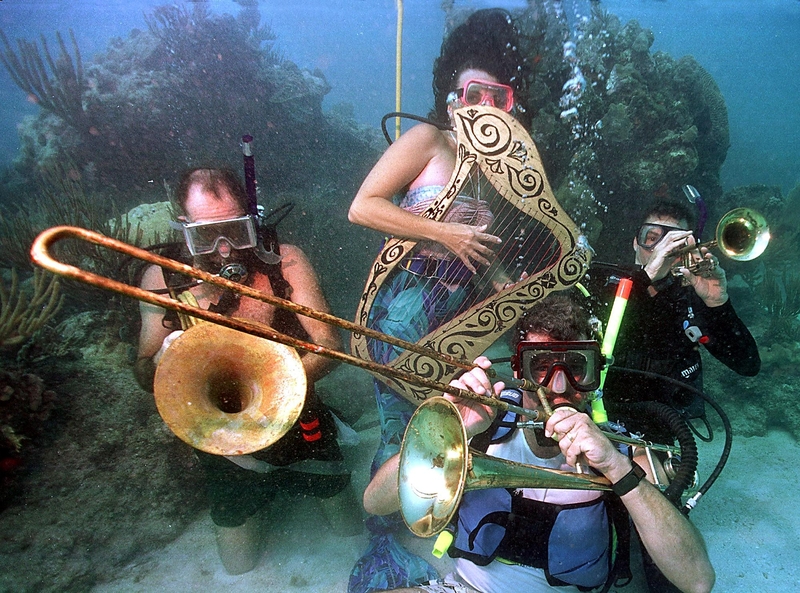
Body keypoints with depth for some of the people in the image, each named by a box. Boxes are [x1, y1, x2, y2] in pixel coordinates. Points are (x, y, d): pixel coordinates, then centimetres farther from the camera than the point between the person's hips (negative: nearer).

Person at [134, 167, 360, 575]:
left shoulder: (284, 262, -18)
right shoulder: (161, 279, -14)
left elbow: (328, 347, -21)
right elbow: (145, 379, -4)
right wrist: (162, 361, -29)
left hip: (299, 429, 0)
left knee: (352, 525, 20)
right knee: (239, 565, 19)